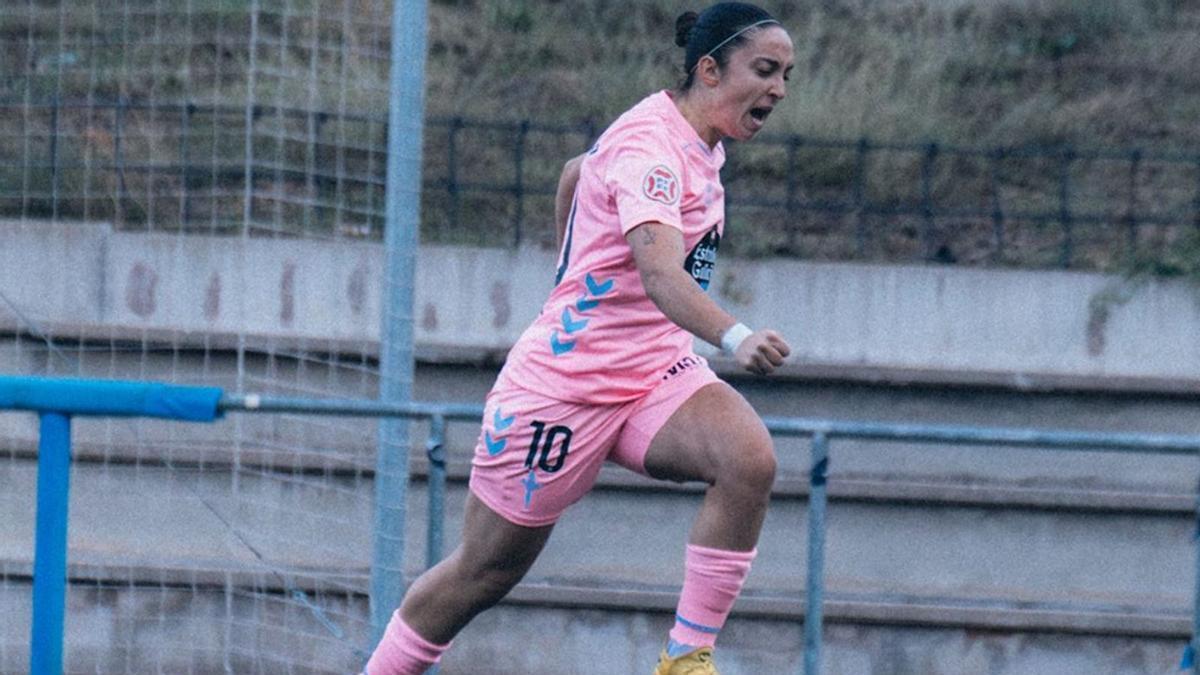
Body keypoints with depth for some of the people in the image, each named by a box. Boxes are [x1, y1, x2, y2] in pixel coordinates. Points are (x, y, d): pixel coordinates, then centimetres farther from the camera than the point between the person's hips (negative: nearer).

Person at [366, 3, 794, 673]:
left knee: (751, 459, -24)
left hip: (657, 369, 8)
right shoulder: (650, 146, -22)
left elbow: (575, 171, 26)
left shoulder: (698, 145, 7)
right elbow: (660, 273, -40)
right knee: (485, 571, 5)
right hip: (565, 383, -8)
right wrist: (735, 337, -56)